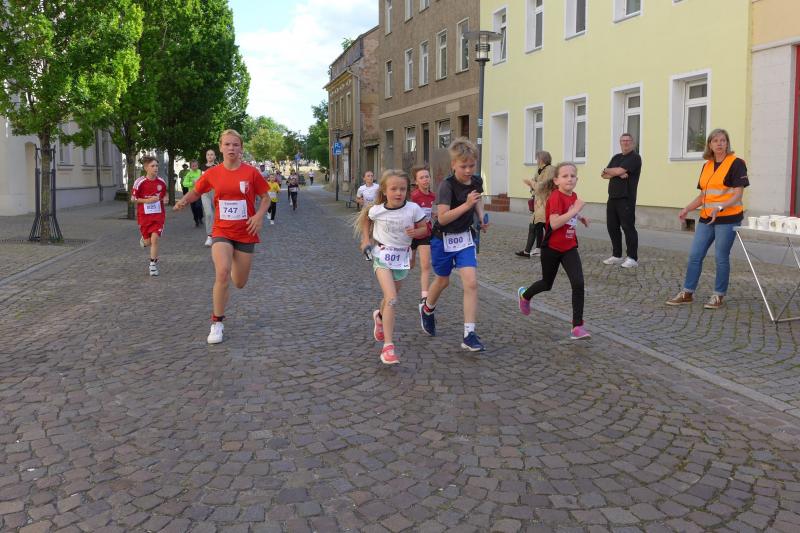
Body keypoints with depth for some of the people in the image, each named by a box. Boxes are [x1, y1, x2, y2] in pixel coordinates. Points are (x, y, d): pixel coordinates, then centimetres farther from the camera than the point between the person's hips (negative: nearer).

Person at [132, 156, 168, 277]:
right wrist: (148, 200, -17)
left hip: (158, 214, 1)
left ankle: (153, 265, 1)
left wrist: (165, 199, -7)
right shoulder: (139, 182, -10)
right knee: (148, 242, 8)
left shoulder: (161, 182, -1)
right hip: (144, 215, -1)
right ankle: (144, 239, 47)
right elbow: (133, 199, -4)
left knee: (155, 239, -11)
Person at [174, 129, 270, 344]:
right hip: (222, 231, 0)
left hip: (245, 233, 0)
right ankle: (217, 322, -8)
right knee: (222, 273, -23)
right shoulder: (212, 173, -2)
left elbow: (266, 198, 2)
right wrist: (183, 201, -8)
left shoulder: (251, 172, -7)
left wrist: (259, 215, -17)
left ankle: (236, 266, 49)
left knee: (239, 283, 9)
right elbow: (195, 191, 14)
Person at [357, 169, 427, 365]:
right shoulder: (376, 210, -12)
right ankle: (388, 346, -18)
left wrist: (415, 231, -21)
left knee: (391, 297, 21)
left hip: (402, 256, 3)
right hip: (382, 255, -3)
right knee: (391, 299, -19)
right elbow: (365, 218, 11)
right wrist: (366, 239, 3)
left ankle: (380, 316, 56)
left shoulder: (413, 209, -14)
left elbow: (424, 228, 0)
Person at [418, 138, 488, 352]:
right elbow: (442, 217, -28)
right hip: (444, 238, -4)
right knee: (443, 281, 16)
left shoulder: (477, 181, -3)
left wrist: (482, 218, 3)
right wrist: (466, 204, -33)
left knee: (471, 283, -11)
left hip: (465, 237, 4)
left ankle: (469, 335, -8)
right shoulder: (447, 185, -21)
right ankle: (427, 308, 50)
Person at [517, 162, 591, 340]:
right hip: (552, 248, -5)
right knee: (547, 284, 15)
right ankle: (524, 295, 48)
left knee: (578, 284, -11)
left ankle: (577, 326, -6)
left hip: (569, 247, 5)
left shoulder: (573, 196, 4)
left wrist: (580, 217, 11)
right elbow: (554, 223, -32)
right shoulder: (556, 197, -20)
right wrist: (575, 210, -32)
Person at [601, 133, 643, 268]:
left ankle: (633, 258, -3)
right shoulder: (616, 157, 19)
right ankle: (617, 256, 18)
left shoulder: (634, 157, -5)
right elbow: (604, 175, 8)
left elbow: (619, 171, -17)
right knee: (612, 226, 9)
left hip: (626, 199, -8)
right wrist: (617, 174, -10)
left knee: (628, 227, -7)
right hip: (612, 197, 8)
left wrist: (606, 170, 2)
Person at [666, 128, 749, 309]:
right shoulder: (707, 166, 13)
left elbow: (738, 194, -12)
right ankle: (687, 293, 12)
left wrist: (720, 208, -26)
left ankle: (718, 296, 12)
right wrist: (687, 209, 6)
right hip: (706, 218, 6)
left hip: (728, 218, -6)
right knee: (694, 255, 4)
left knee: (721, 257, 0)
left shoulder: (736, 163, -6)